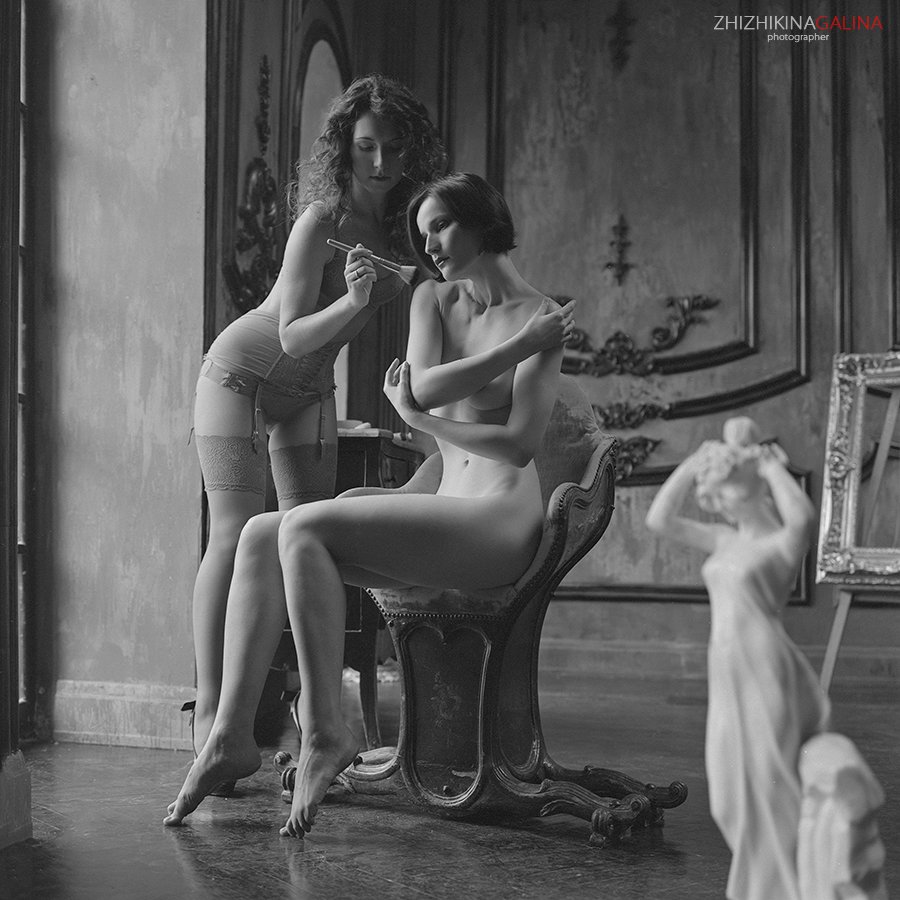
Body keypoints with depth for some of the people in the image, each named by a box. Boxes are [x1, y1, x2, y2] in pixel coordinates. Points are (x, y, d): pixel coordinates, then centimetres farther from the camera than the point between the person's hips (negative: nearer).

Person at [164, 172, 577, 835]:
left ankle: (324, 730, -19)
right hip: (448, 509, 7)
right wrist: (501, 371, -6)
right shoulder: (431, 300, 16)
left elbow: (520, 443, -12)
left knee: (304, 527, -24)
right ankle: (232, 734, -14)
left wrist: (420, 419, -7)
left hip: (501, 523, -7)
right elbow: (424, 387, -2)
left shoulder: (539, 316, -4)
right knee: (261, 536, -10)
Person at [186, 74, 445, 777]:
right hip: (242, 375, -6)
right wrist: (352, 301, -46)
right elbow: (294, 336, -30)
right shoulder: (319, 224, -28)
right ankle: (209, 709, -13)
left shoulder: (404, 227, -9)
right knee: (236, 537, -13)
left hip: (310, 389, 6)